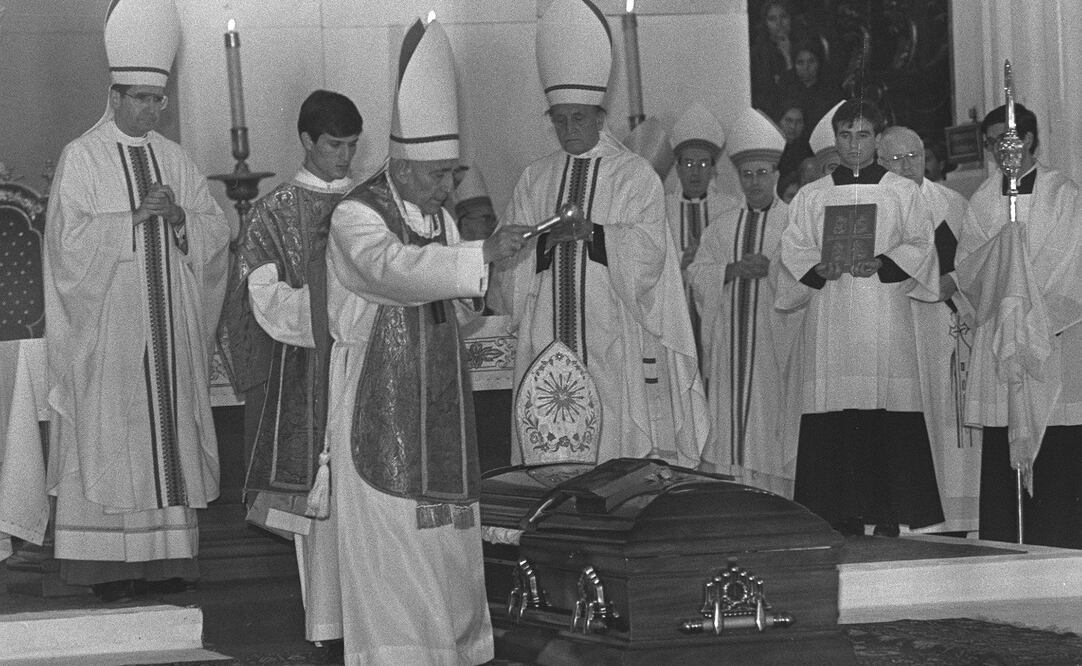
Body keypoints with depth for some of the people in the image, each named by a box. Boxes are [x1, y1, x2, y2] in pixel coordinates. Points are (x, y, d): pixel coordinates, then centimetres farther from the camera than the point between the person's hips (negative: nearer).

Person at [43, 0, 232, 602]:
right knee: (110, 439, -4)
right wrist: (135, 217, -17)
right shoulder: (82, 158, -2)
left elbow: (220, 230, 8)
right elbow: (71, 240, -11)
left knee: (168, 433, 3)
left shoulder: (174, 158, 12)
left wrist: (179, 216, -11)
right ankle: (109, 565, -1)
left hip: (171, 325, 5)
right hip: (107, 329, -4)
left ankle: (166, 557, 7)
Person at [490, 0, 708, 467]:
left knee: (620, 448, -6)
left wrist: (591, 233, -19)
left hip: (614, 338, -3)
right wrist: (545, 241, -12)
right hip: (548, 337, 3)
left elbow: (646, 254, -7)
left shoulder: (635, 176, 4)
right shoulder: (535, 180, 15)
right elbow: (509, 260, 9)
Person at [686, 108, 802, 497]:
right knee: (731, 423, -1)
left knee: (772, 431, -7)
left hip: (776, 340, -3)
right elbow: (697, 277, 8)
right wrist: (734, 269, -8)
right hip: (730, 341, 3)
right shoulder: (722, 226, 17)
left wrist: (771, 268, -18)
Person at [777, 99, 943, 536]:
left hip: (884, 315, -1)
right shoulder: (810, 197, 16)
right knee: (833, 422, -6)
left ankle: (889, 515, -9)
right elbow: (793, 250, 9)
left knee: (889, 414, -9)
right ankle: (842, 514, -6)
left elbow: (920, 246, 5)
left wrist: (882, 264, -12)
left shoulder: (902, 192, 12)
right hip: (829, 316, 1)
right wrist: (820, 268, -11)